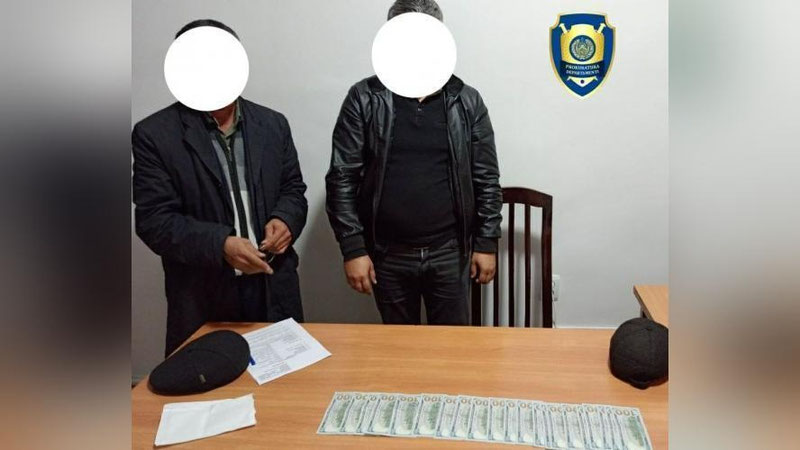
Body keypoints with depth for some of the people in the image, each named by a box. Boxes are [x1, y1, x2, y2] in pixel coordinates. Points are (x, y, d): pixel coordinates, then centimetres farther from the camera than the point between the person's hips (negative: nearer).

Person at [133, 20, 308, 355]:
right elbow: (154, 219, -10)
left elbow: (293, 189, 12)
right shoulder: (154, 135, -5)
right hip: (202, 298, -3)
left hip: (274, 289, 3)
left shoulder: (273, 124, 6)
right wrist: (220, 245, -24)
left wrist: (284, 219, -10)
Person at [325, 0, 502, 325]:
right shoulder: (364, 100, -5)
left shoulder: (467, 102, 0)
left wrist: (486, 242, 0)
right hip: (388, 254, 0)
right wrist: (353, 248, -10)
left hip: (450, 252, 1)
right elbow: (342, 178, -6)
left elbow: (486, 179, 3)